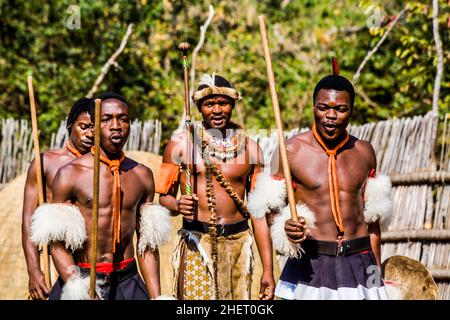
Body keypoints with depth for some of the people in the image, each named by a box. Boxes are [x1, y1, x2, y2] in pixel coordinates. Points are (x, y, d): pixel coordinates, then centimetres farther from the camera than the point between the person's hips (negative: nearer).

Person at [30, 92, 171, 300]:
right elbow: (57, 244, -8)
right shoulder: (70, 174, -6)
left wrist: (156, 296, 4)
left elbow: (147, 244, 9)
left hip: (127, 282, 3)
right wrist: (75, 289, -21)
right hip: (80, 279, -3)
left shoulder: (142, 175, 6)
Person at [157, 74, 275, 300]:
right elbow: (164, 197, 8)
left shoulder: (249, 148, 9)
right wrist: (178, 205, -17)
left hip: (238, 244, 2)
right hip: (196, 244, -2)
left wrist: (268, 269, 6)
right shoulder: (180, 144, 4)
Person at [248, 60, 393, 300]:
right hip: (310, 264, -2)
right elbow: (269, 207, 2)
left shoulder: (364, 152, 7)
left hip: (359, 262, 2)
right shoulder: (292, 150, -3)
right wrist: (284, 227, -19)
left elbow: (372, 218, 14)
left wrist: (377, 270, 15)